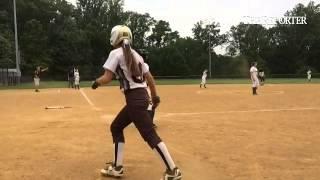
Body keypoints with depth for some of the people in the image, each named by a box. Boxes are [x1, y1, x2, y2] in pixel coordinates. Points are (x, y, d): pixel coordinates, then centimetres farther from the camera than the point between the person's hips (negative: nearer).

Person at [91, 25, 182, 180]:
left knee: (150, 135, -7)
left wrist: (96, 82, 10)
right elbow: (149, 77, 16)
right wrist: (155, 96, 24)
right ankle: (117, 167, 23)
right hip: (141, 97, 9)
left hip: (134, 99, -9)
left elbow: (107, 78, -11)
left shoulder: (116, 53, -5)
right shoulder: (135, 54, 16)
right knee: (116, 127, 19)